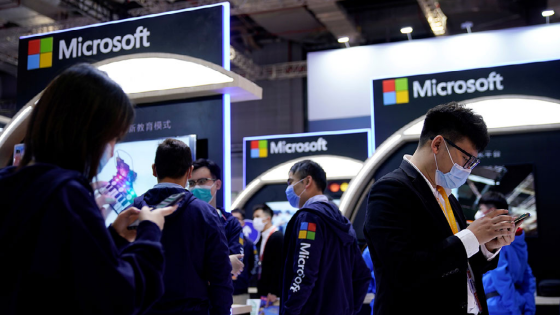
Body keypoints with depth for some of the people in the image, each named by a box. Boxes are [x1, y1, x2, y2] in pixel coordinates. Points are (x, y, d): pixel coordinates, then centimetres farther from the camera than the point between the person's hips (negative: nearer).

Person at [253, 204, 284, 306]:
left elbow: (279, 266, -18)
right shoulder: (261, 238, 14)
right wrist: (260, 289, 13)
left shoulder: (278, 237, -12)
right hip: (263, 292, 8)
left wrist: (274, 292, -20)